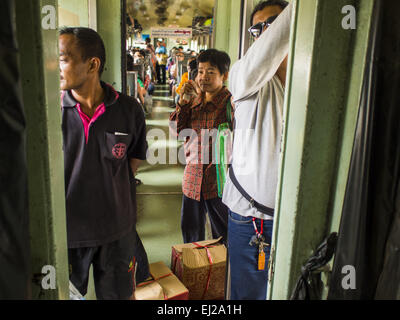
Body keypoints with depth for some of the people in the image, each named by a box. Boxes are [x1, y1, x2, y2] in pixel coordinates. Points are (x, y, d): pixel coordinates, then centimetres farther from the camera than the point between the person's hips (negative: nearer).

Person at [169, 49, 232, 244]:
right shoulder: (194, 100, 6)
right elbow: (177, 129, 5)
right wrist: (183, 102, -6)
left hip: (218, 181, -5)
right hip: (192, 177, 6)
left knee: (223, 234, 12)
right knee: (190, 229, 21)